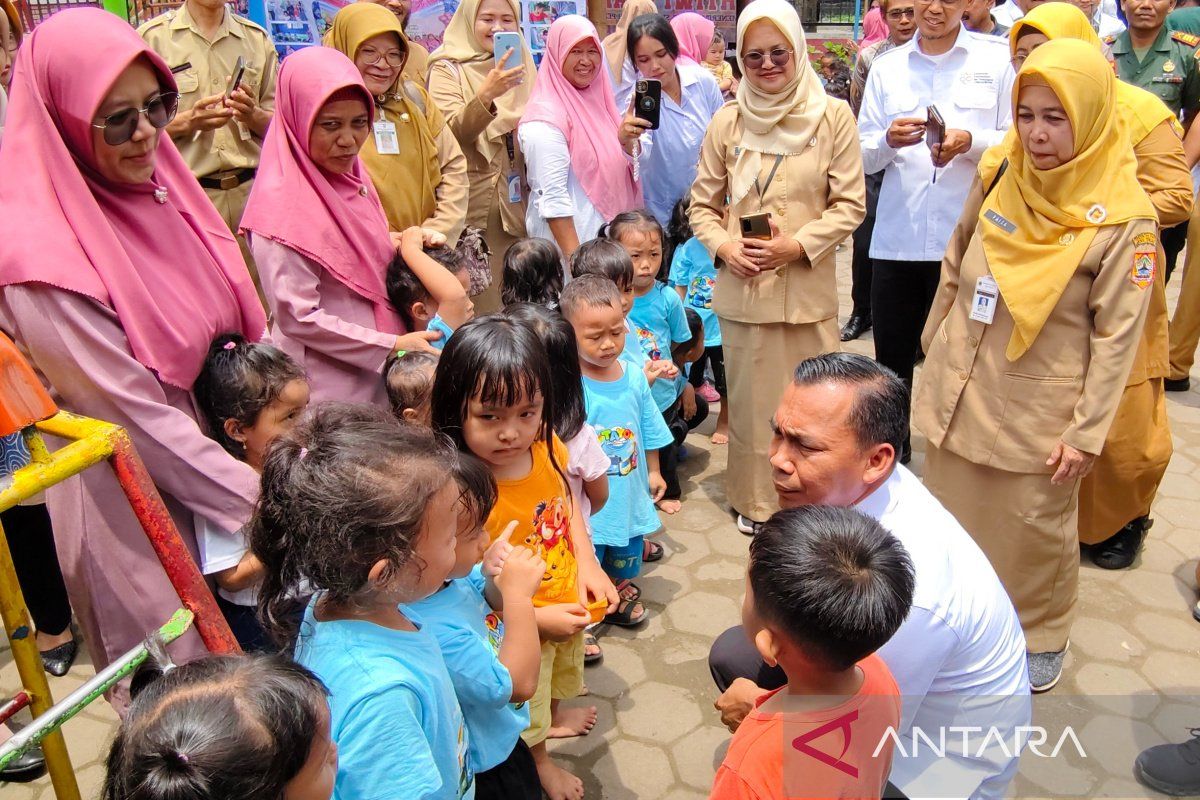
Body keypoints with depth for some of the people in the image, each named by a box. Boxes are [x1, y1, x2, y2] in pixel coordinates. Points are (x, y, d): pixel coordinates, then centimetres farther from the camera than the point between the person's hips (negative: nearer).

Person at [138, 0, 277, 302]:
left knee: (262, 301, 0)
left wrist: (252, 114, -8)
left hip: (251, 190, 2)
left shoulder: (257, 39, 13)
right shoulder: (152, 37, 4)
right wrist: (188, 121, -15)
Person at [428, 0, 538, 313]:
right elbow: (451, 133, -18)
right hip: (472, 203, -5)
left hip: (518, 202, 5)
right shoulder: (448, 69, -3)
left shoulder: (523, 67, 13)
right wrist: (486, 95, -32)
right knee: (479, 301, -4)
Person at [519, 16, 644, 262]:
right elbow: (552, 198, -19)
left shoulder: (598, 99, 8)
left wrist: (626, 139, -6)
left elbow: (618, 165, 16)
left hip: (613, 238, 7)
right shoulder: (545, 118, -15)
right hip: (575, 241, -7)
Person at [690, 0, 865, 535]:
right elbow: (702, 204, 10)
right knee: (750, 400, 11)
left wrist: (799, 244, -14)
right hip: (742, 288, 1)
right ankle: (755, 501, 28)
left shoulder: (832, 117, -2)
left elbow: (850, 204, 0)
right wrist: (723, 245, -9)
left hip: (810, 288, -1)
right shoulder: (726, 123, 3)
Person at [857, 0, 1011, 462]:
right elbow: (863, 156, 9)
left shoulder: (997, 59, 4)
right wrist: (889, 140, -13)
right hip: (896, 240, 3)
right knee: (891, 362, 10)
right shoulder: (886, 67, 12)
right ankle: (892, 457, 28)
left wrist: (970, 141, -18)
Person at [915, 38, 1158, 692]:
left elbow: (1116, 337, -12)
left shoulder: (1124, 219, -15)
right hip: (960, 389, 4)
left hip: (1036, 408, -4)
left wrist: (1087, 433, -12)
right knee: (951, 517, 17)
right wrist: (934, 349, 14)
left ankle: (1041, 635, 36)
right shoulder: (998, 179, -3)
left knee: (1033, 530, 11)